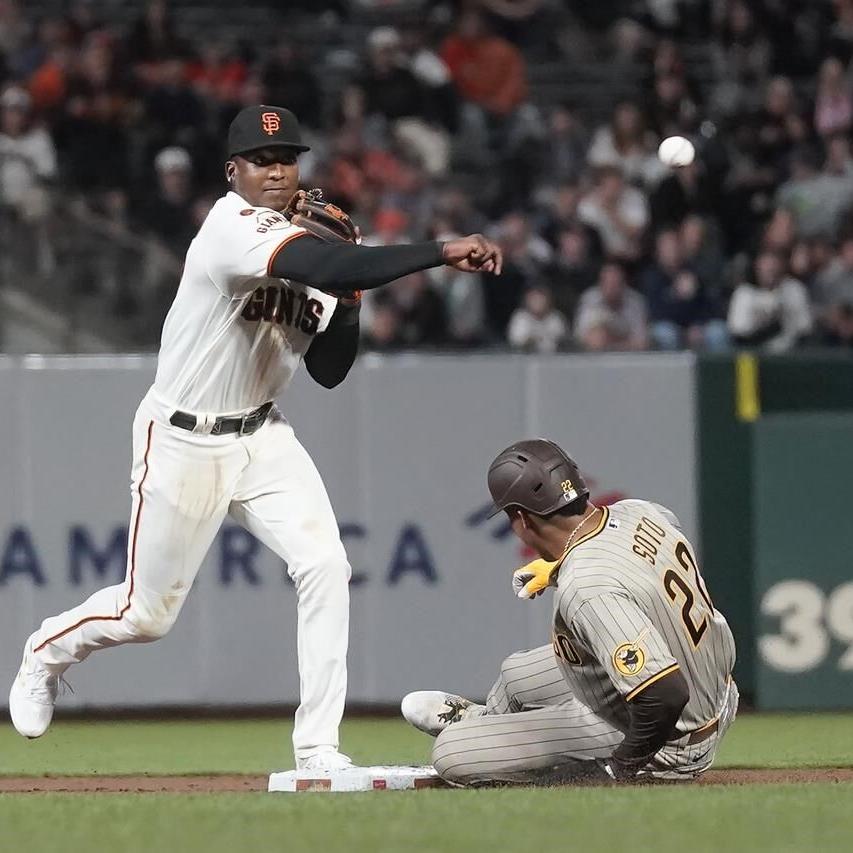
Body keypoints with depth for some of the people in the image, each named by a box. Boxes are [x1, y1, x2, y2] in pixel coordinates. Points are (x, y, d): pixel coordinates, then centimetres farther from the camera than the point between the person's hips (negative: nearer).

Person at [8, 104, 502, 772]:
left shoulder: (306, 242, 4)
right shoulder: (233, 228, -21)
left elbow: (330, 370, 5)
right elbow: (319, 267, -40)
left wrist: (348, 288, -11)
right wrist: (440, 253, -44)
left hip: (261, 438, 7)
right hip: (183, 441, -6)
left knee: (325, 565, -15)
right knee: (149, 612, 5)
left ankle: (319, 749, -11)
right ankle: (50, 650, 38)